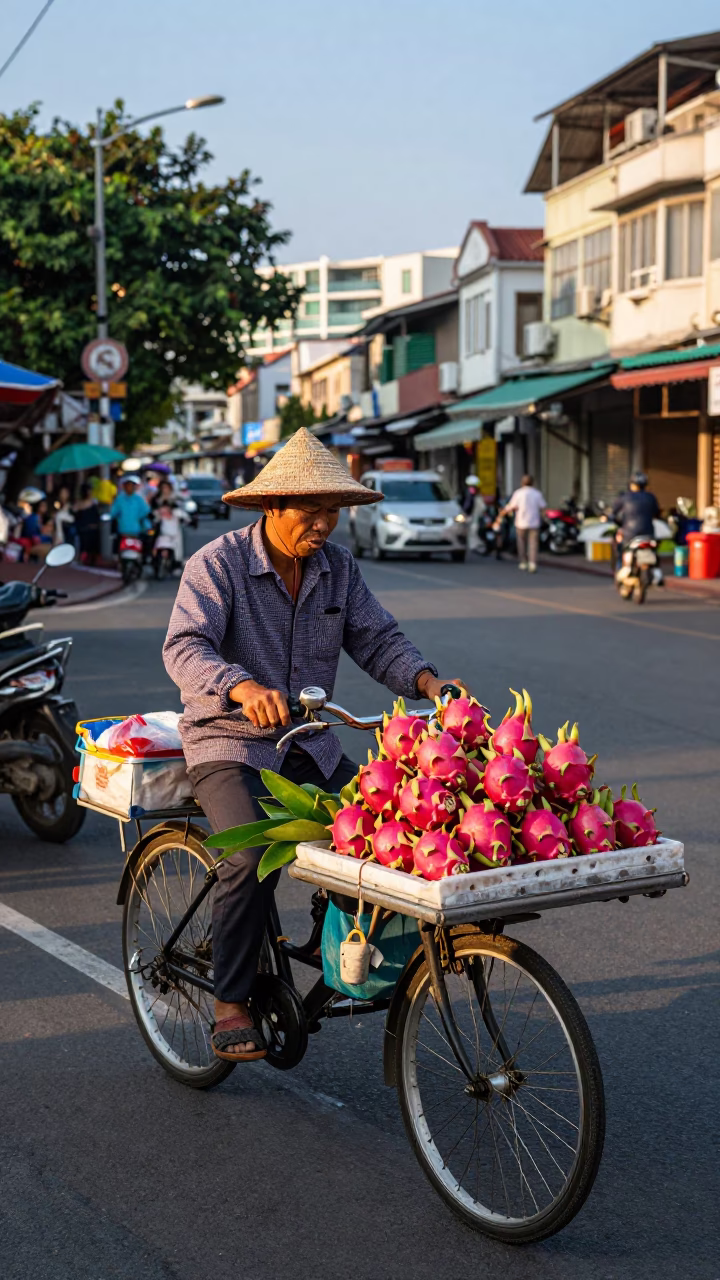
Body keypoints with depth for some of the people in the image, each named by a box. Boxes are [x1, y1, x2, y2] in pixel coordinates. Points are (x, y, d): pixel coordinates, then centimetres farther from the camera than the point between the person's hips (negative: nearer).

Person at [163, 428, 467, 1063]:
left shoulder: (338, 567, 5)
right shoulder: (216, 564, -12)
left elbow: (377, 638, 4)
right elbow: (185, 647, -24)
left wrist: (424, 679, -18)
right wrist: (242, 687, -44)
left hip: (311, 745, 5)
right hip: (228, 744, -5)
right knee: (254, 856, -28)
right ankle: (231, 1006, -12)